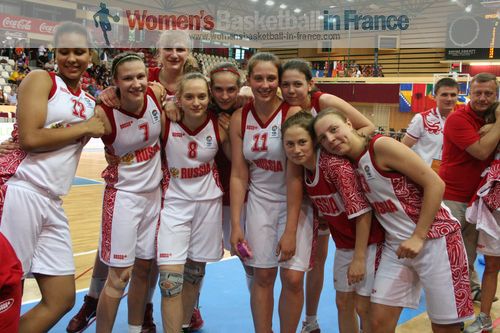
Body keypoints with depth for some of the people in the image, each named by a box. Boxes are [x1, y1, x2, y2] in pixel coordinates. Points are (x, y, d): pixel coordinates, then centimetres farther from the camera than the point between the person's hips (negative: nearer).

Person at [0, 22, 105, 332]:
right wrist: (84, 128, -4)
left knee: (62, 299, 9)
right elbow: (29, 138, -13)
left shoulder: (90, 102, 20)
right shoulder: (40, 79, -1)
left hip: (52, 203, 8)